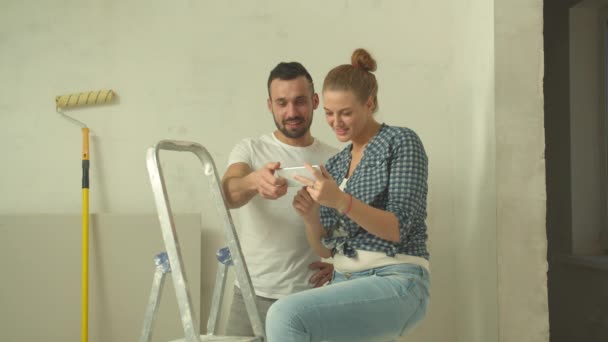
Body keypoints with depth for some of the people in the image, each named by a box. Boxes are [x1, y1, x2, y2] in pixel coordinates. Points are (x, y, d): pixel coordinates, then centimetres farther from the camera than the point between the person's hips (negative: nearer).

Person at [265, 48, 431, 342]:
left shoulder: (401, 142, -3)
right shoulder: (335, 165, 17)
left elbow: (399, 228, -12)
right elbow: (325, 249, 14)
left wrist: (342, 202, -25)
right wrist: (310, 217, -7)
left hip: (396, 283, -8)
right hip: (347, 285, 8)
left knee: (286, 316, -28)